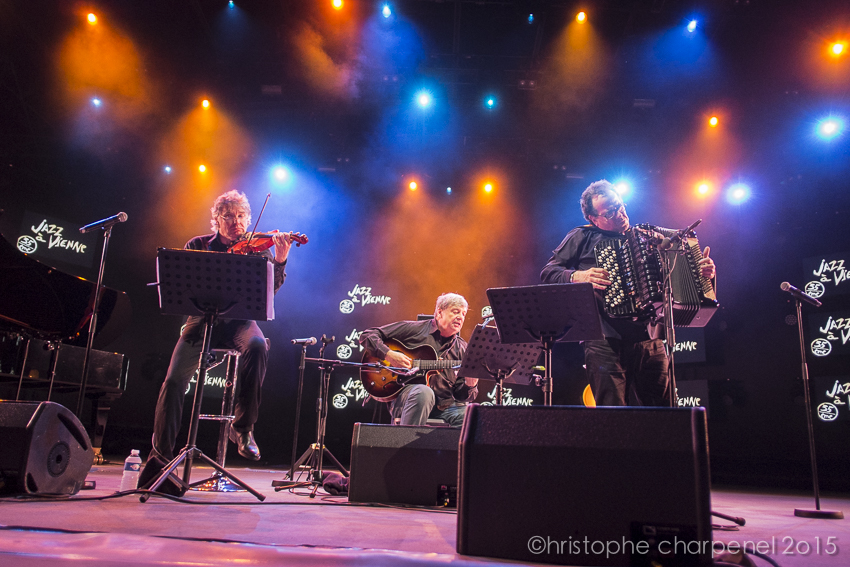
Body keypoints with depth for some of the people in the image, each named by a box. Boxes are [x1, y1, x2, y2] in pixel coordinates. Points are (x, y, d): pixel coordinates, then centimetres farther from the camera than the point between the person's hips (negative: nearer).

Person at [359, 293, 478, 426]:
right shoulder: (414, 329, 3)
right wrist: (388, 354, -14)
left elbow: (460, 395, 10)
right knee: (424, 392, -38)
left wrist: (469, 385, -13)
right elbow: (367, 335, 2)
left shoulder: (462, 348, 14)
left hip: (444, 405, 3)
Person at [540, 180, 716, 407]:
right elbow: (548, 273, 3)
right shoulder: (582, 237, 8)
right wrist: (578, 277, -14)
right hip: (606, 342, -4)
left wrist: (702, 273, 6)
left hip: (649, 341, 4)